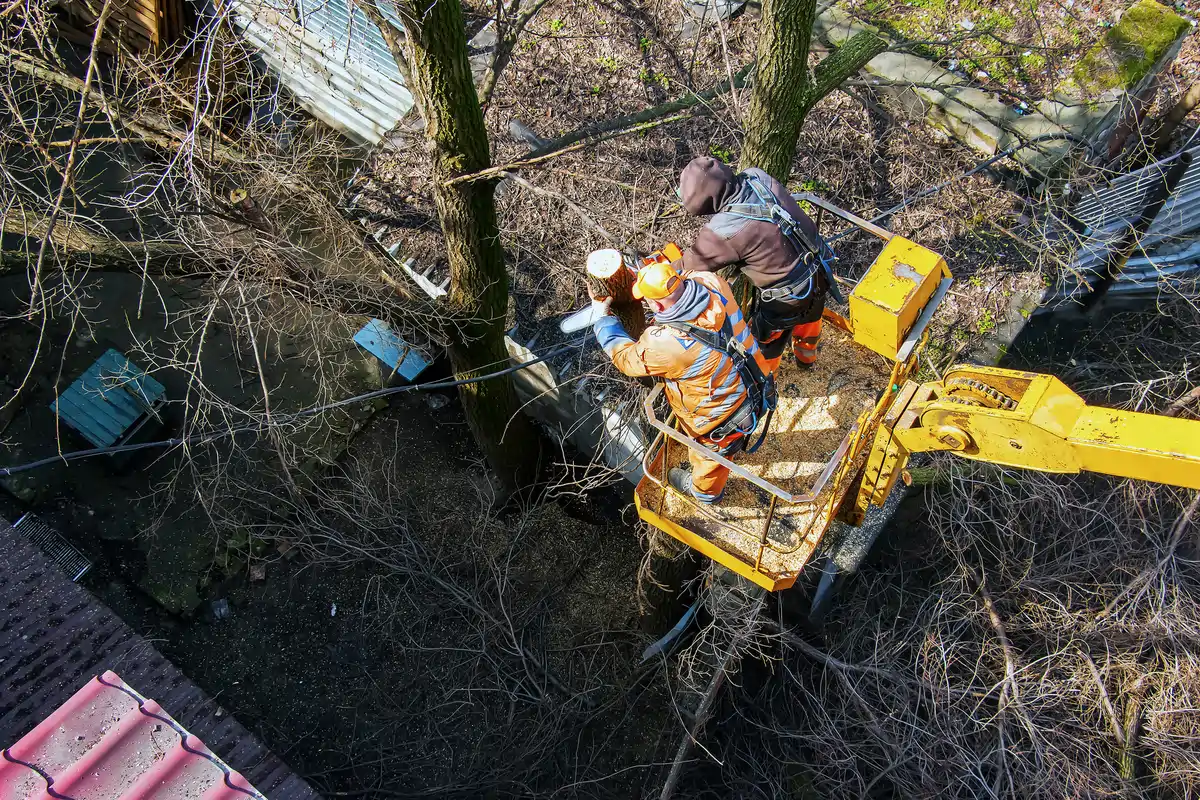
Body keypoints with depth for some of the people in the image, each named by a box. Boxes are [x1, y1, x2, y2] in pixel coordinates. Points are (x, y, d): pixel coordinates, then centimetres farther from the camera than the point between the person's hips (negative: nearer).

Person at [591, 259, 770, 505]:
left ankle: (705, 491, 58)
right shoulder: (711, 282, -22)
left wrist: (602, 317, -3)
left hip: (723, 415, -5)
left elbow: (625, 358, -14)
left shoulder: (664, 344, -37)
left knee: (710, 452, 28)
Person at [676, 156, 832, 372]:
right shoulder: (758, 177, -14)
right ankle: (806, 356, 65)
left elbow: (693, 264, -15)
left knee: (763, 345, 22)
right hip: (818, 272, 7)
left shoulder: (724, 231, -33)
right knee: (808, 319, 37)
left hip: (787, 297, -7)